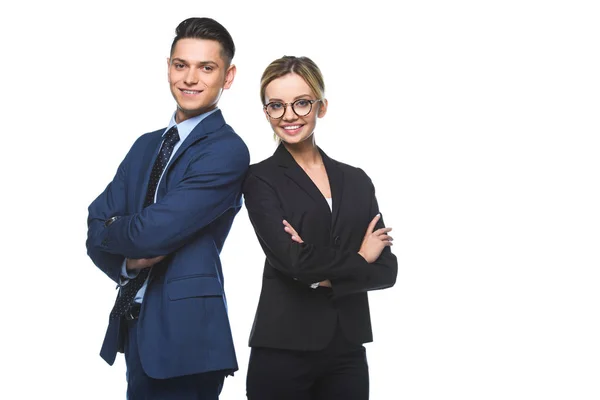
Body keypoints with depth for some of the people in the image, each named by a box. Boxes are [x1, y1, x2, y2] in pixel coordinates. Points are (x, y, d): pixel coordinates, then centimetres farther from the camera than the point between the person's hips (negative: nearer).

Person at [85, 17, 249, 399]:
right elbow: (97, 228, 6)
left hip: (186, 330, -7)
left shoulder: (227, 150, -13)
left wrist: (110, 228, -1)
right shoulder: (147, 145, 12)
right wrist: (128, 262, -14)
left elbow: (154, 231, -21)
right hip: (134, 324, 7)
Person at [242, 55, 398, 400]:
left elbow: (387, 269, 2)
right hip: (283, 351, -4)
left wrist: (325, 277, -13)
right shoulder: (261, 179, -3)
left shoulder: (356, 180, 9)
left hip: (348, 352, 4)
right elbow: (293, 260, -16)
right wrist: (359, 259, -3)